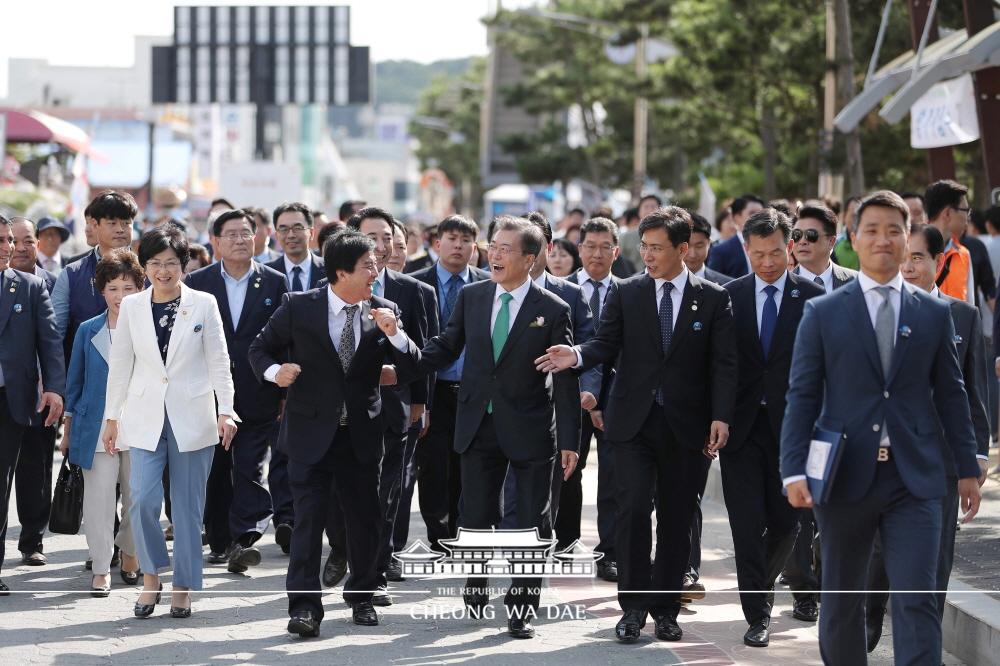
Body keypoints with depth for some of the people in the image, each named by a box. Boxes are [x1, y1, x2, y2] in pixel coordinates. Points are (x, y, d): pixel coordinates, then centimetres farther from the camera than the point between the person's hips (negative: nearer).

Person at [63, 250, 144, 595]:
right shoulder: (88, 331, 3)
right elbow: (74, 383, 10)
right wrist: (67, 431, 11)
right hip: (97, 431, 0)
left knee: (137, 498, 10)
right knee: (99, 500, -2)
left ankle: (130, 551, 33)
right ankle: (101, 569, 6)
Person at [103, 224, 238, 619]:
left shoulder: (203, 305, 0)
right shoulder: (131, 307, 5)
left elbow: (219, 362, 0)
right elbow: (120, 364, 9)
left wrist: (225, 410, -9)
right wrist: (112, 417, 8)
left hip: (192, 419, -1)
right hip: (145, 418, 1)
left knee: (188, 508, 4)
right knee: (143, 499, -12)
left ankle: (184, 587, 14)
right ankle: (151, 575, 7)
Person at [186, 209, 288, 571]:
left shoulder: (275, 283, 3)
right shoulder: (197, 283, 4)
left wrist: (285, 393, 0)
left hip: (258, 396, -1)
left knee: (249, 468, -9)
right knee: (215, 472, 7)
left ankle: (245, 538, -12)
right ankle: (220, 542, 14)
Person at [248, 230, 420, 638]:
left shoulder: (383, 312, 2)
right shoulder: (298, 309, -5)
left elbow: (412, 367, -1)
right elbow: (261, 349, 4)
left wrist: (393, 334, -19)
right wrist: (274, 371, -17)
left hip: (362, 434, 3)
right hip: (311, 432, -3)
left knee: (364, 518, 11)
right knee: (309, 518, -9)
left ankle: (361, 596, 28)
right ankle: (304, 607, -9)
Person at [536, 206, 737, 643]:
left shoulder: (713, 299, 3)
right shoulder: (625, 293, 6)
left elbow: (724, 363, 0)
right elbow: (607, 344, 2)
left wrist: (721, 417, -10)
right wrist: (577, 356, -20)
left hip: (687, 425, 0)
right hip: (634, 421, 0)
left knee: (677, 519, 5)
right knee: (633, 509, -11)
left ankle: (665, 609, 14)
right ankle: (633, 606, -2)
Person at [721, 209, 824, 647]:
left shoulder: (812, 298, 0)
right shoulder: (729, 296, 3)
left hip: (791, 426, 0)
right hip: (741, 426, 0)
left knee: (785, 523, 7)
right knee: (747, 524, -3)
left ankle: (761, 584, 34)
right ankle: (758, 615, 2)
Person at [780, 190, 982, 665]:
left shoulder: (934, 314, 7)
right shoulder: (823, 314, 3)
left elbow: (950, 395, 11)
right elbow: (802, 396, 0)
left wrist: (967, 469, 10)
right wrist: (794, 470, -9)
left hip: (914, 478, 0)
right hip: (846, 475, 0)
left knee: (917, 602, -7)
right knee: (841, 601, 10)